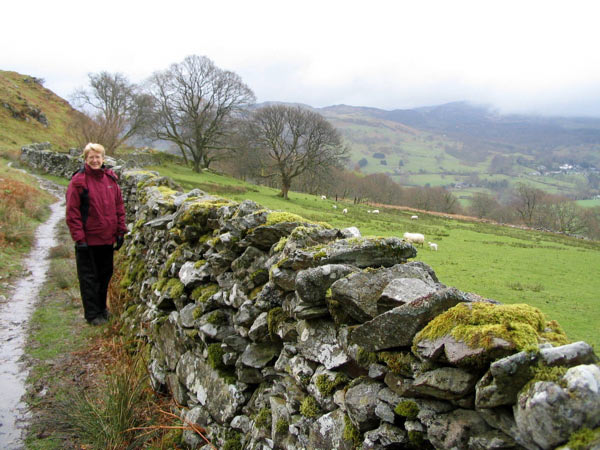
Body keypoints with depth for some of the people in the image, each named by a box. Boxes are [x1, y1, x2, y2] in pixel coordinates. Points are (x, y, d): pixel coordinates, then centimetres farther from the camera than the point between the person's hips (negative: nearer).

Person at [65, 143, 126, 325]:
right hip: (88, 239, -5)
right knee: (89, 277, 5)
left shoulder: (110, 178, 5)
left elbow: (119, 206, 10)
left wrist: (120, 231, 6)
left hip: (108, 238, 5)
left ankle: (102, 308, 32)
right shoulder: (78, 181, -9)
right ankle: (92, 314, 16)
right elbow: (72, 212, -10)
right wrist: (79, 238, -15)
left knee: (105, 274, 16)